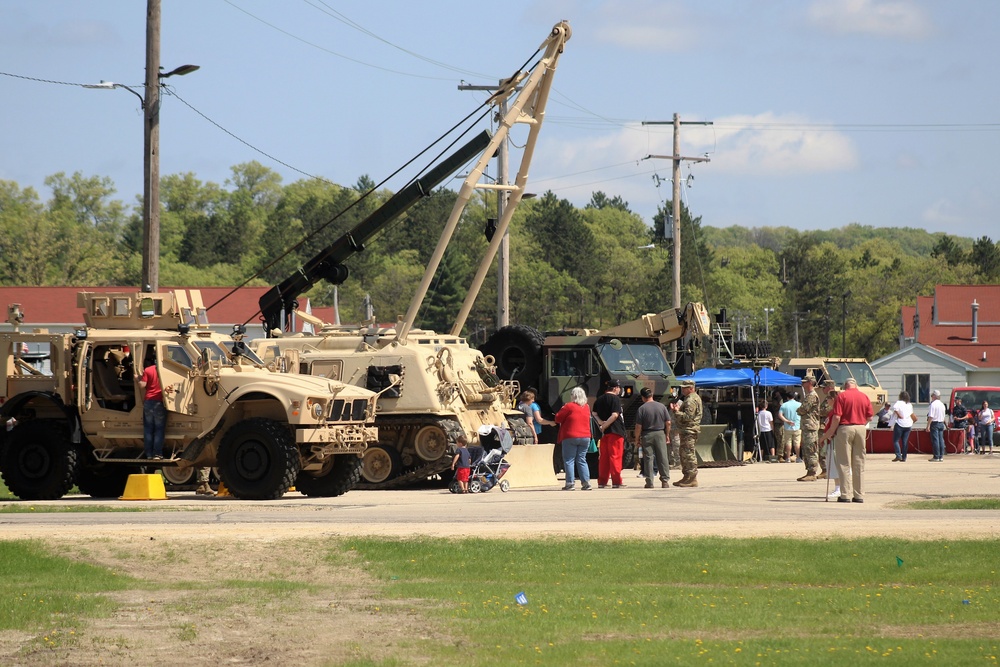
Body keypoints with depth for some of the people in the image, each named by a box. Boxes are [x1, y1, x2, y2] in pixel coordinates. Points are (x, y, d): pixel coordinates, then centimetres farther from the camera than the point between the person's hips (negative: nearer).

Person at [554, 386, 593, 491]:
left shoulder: (569, 406, -10)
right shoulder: (587, 408, 10)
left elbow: (558, 418, -7)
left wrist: (562, 410, 12)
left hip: (570, 437, -6)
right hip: (585, 437, 6)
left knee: (569, 460, -1)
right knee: (582, 460, 10)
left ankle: (570, 483, -8)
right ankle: (586, 482, 2)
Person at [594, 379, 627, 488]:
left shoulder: (599, 399, 14)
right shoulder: (615, 399, -8)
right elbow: (615, 415, -17)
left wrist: (601, 423, -2)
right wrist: (605, 425, -12)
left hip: (604, 433, 6)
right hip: (616, 430, -6)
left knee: (604, 458, 10)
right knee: (615, 456, -5)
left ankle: (602, 481, 11)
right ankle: (616, 482, -7)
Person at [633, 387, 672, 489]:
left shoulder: (642, 409, -8)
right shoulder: (662, 406, 1)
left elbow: (638, 426, -9)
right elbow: (668, 423, 2)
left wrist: (637, 438, 2)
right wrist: (667, 435, 14)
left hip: (647, 435, -2)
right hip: (660, 434, 2)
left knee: (649, 458, 2)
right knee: (662, 458, 5)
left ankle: (649, 482, 1)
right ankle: (665, 481, 3)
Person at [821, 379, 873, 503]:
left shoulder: (842, 396, -5)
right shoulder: (864, 397, 7)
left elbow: (837, 417, -11)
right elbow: (869, 417, 7)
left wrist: (831, 431, 0)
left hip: (845, 429, -4)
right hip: (861, 429, 4)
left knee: (844, 464, 0)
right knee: (859, 464, 10)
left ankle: (846, 494, -3)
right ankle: (859, 495, 11)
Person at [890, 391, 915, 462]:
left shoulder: (899, 403, -8)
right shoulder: (909, 405, 11)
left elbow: (895, 408, -28)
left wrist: (899, 415, -16)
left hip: (900, 424, -6)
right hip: (908, 424, 6)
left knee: (896, 440, 1)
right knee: (905, 441, 9)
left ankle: (898, 456, -11)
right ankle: (904, 457, 8)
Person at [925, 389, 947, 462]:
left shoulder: (933, 404, -13)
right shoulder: (942, 405, 11)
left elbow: (931, 416, -18)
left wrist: (928, 425, -16)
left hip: (934, 423, -7)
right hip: (941, 423, 7)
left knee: (935, 440, -6)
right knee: (941, 439, 8)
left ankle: (936, 457, -8)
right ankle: (941, 456, 10)